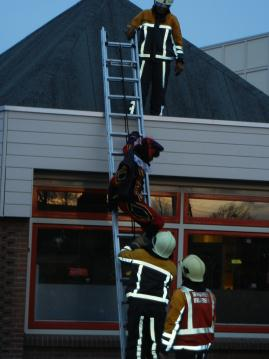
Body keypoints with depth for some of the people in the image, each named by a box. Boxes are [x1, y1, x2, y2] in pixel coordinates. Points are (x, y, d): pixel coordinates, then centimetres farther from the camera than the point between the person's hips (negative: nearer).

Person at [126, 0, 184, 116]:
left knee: (159, 89, -1)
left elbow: (178, 40, 9)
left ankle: (157, 114, 3)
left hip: (162, 60, 1)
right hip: (145, 58, -1)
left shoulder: (172, 19, 10)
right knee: (140, 86, -9)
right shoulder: (144, 15, 10)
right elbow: (132, 26, 13)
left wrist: (180, 60, 3)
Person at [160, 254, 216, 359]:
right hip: (204, 346, 7)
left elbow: (172, 323, -14)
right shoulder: (210, 295, 7)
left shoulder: (181, 294, -14)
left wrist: (164, 348, -7)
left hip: (186, 347, -7)